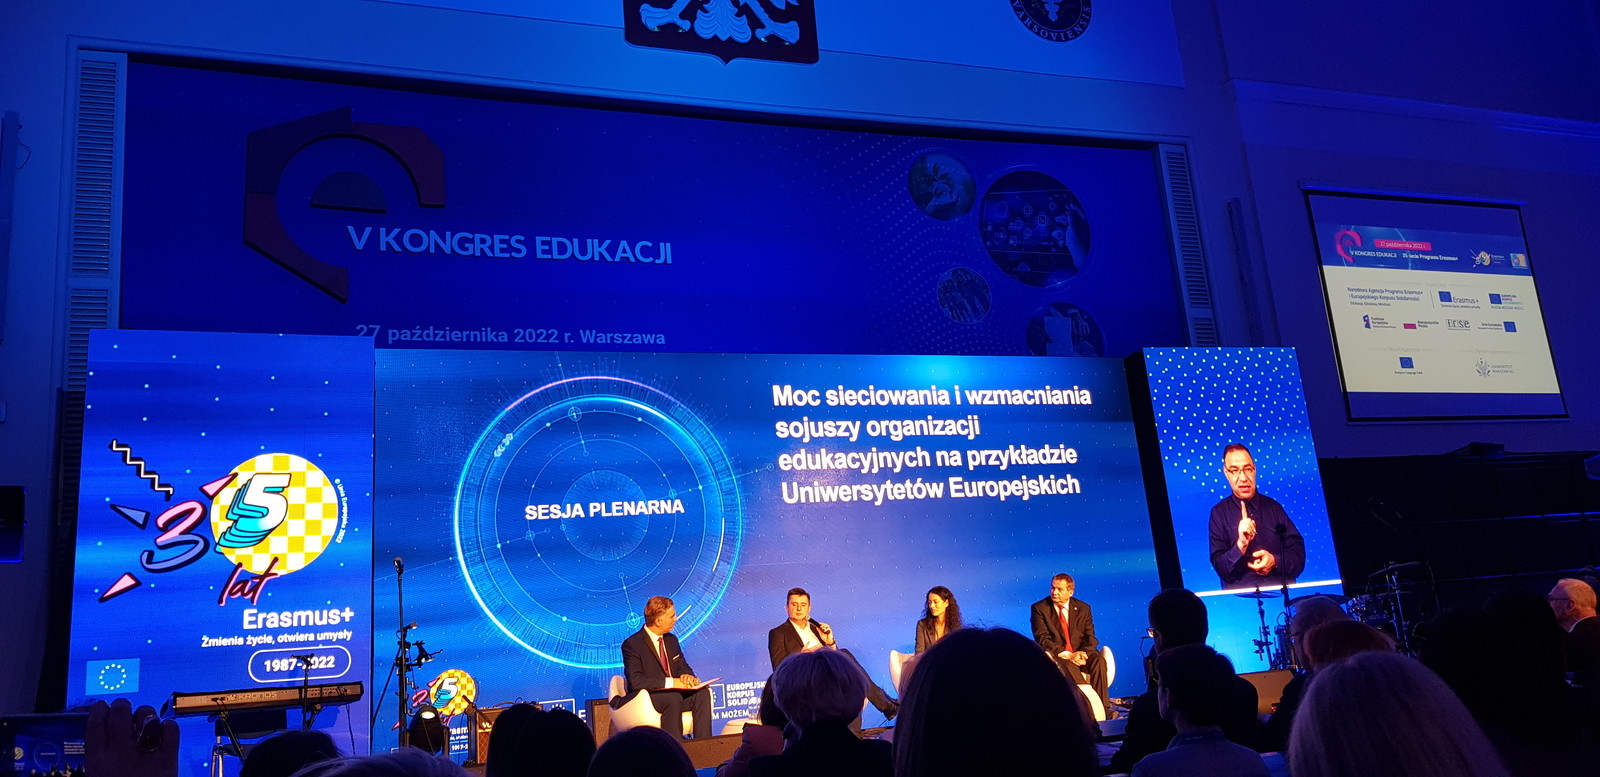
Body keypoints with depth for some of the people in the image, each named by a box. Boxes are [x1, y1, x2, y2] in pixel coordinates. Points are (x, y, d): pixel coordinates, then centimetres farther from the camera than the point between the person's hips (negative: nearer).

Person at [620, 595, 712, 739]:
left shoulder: (671, 639, 13)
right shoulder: (632, 644, -11)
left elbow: (683, 667, 20)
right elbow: (636, 681, -20)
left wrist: (688, 677, -7)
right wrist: (670, 682, -25)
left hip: (674, 695, 7)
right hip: (644, 700, -7)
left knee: (702, 692, -21)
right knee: (673, 696, -36)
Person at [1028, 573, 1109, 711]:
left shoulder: (1083, 608, 8)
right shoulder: (1039, 608, -2)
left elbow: (1090, 637, 5)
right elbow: (1042, 639, -8)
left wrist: (1083, 653, -17)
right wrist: (1068, 655, -19)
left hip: (1080, 654, 3)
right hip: (1056, 655, -3)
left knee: (1099, 661, -27)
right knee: (1067, 665, -36)